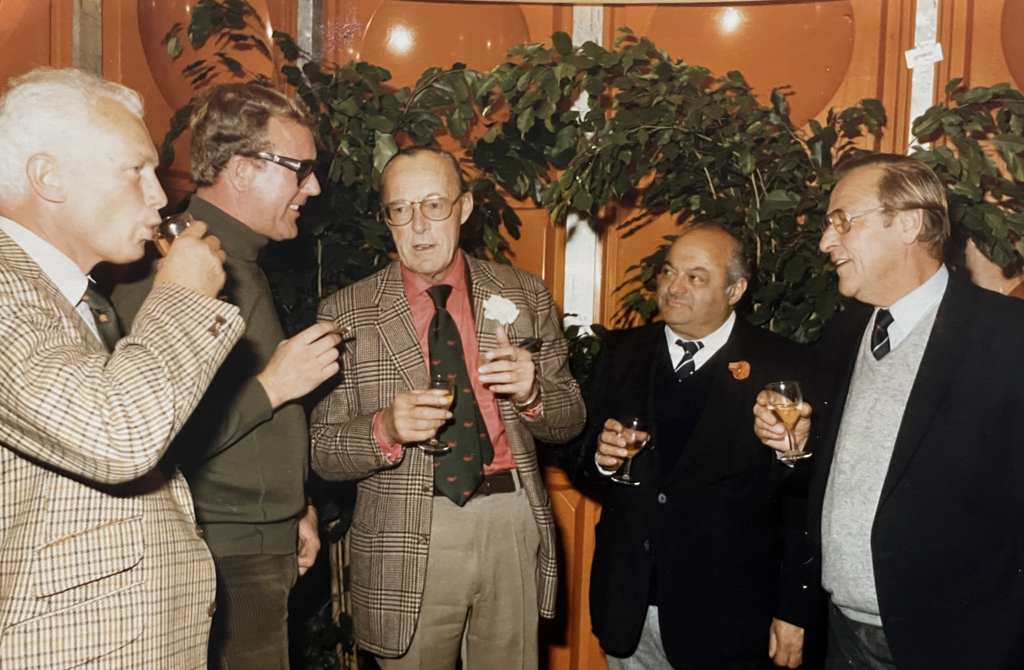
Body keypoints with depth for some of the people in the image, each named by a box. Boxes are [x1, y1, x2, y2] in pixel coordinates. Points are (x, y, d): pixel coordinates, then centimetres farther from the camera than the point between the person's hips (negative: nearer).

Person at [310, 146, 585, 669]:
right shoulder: (346, 313, -2)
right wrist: (386, 428, -22)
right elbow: (322, 451, -2)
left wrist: (531, 393, -14)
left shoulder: (524, 296, 4)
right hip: (407, 542, -2)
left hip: (512, 525, 2)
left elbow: (570, 420, 7)